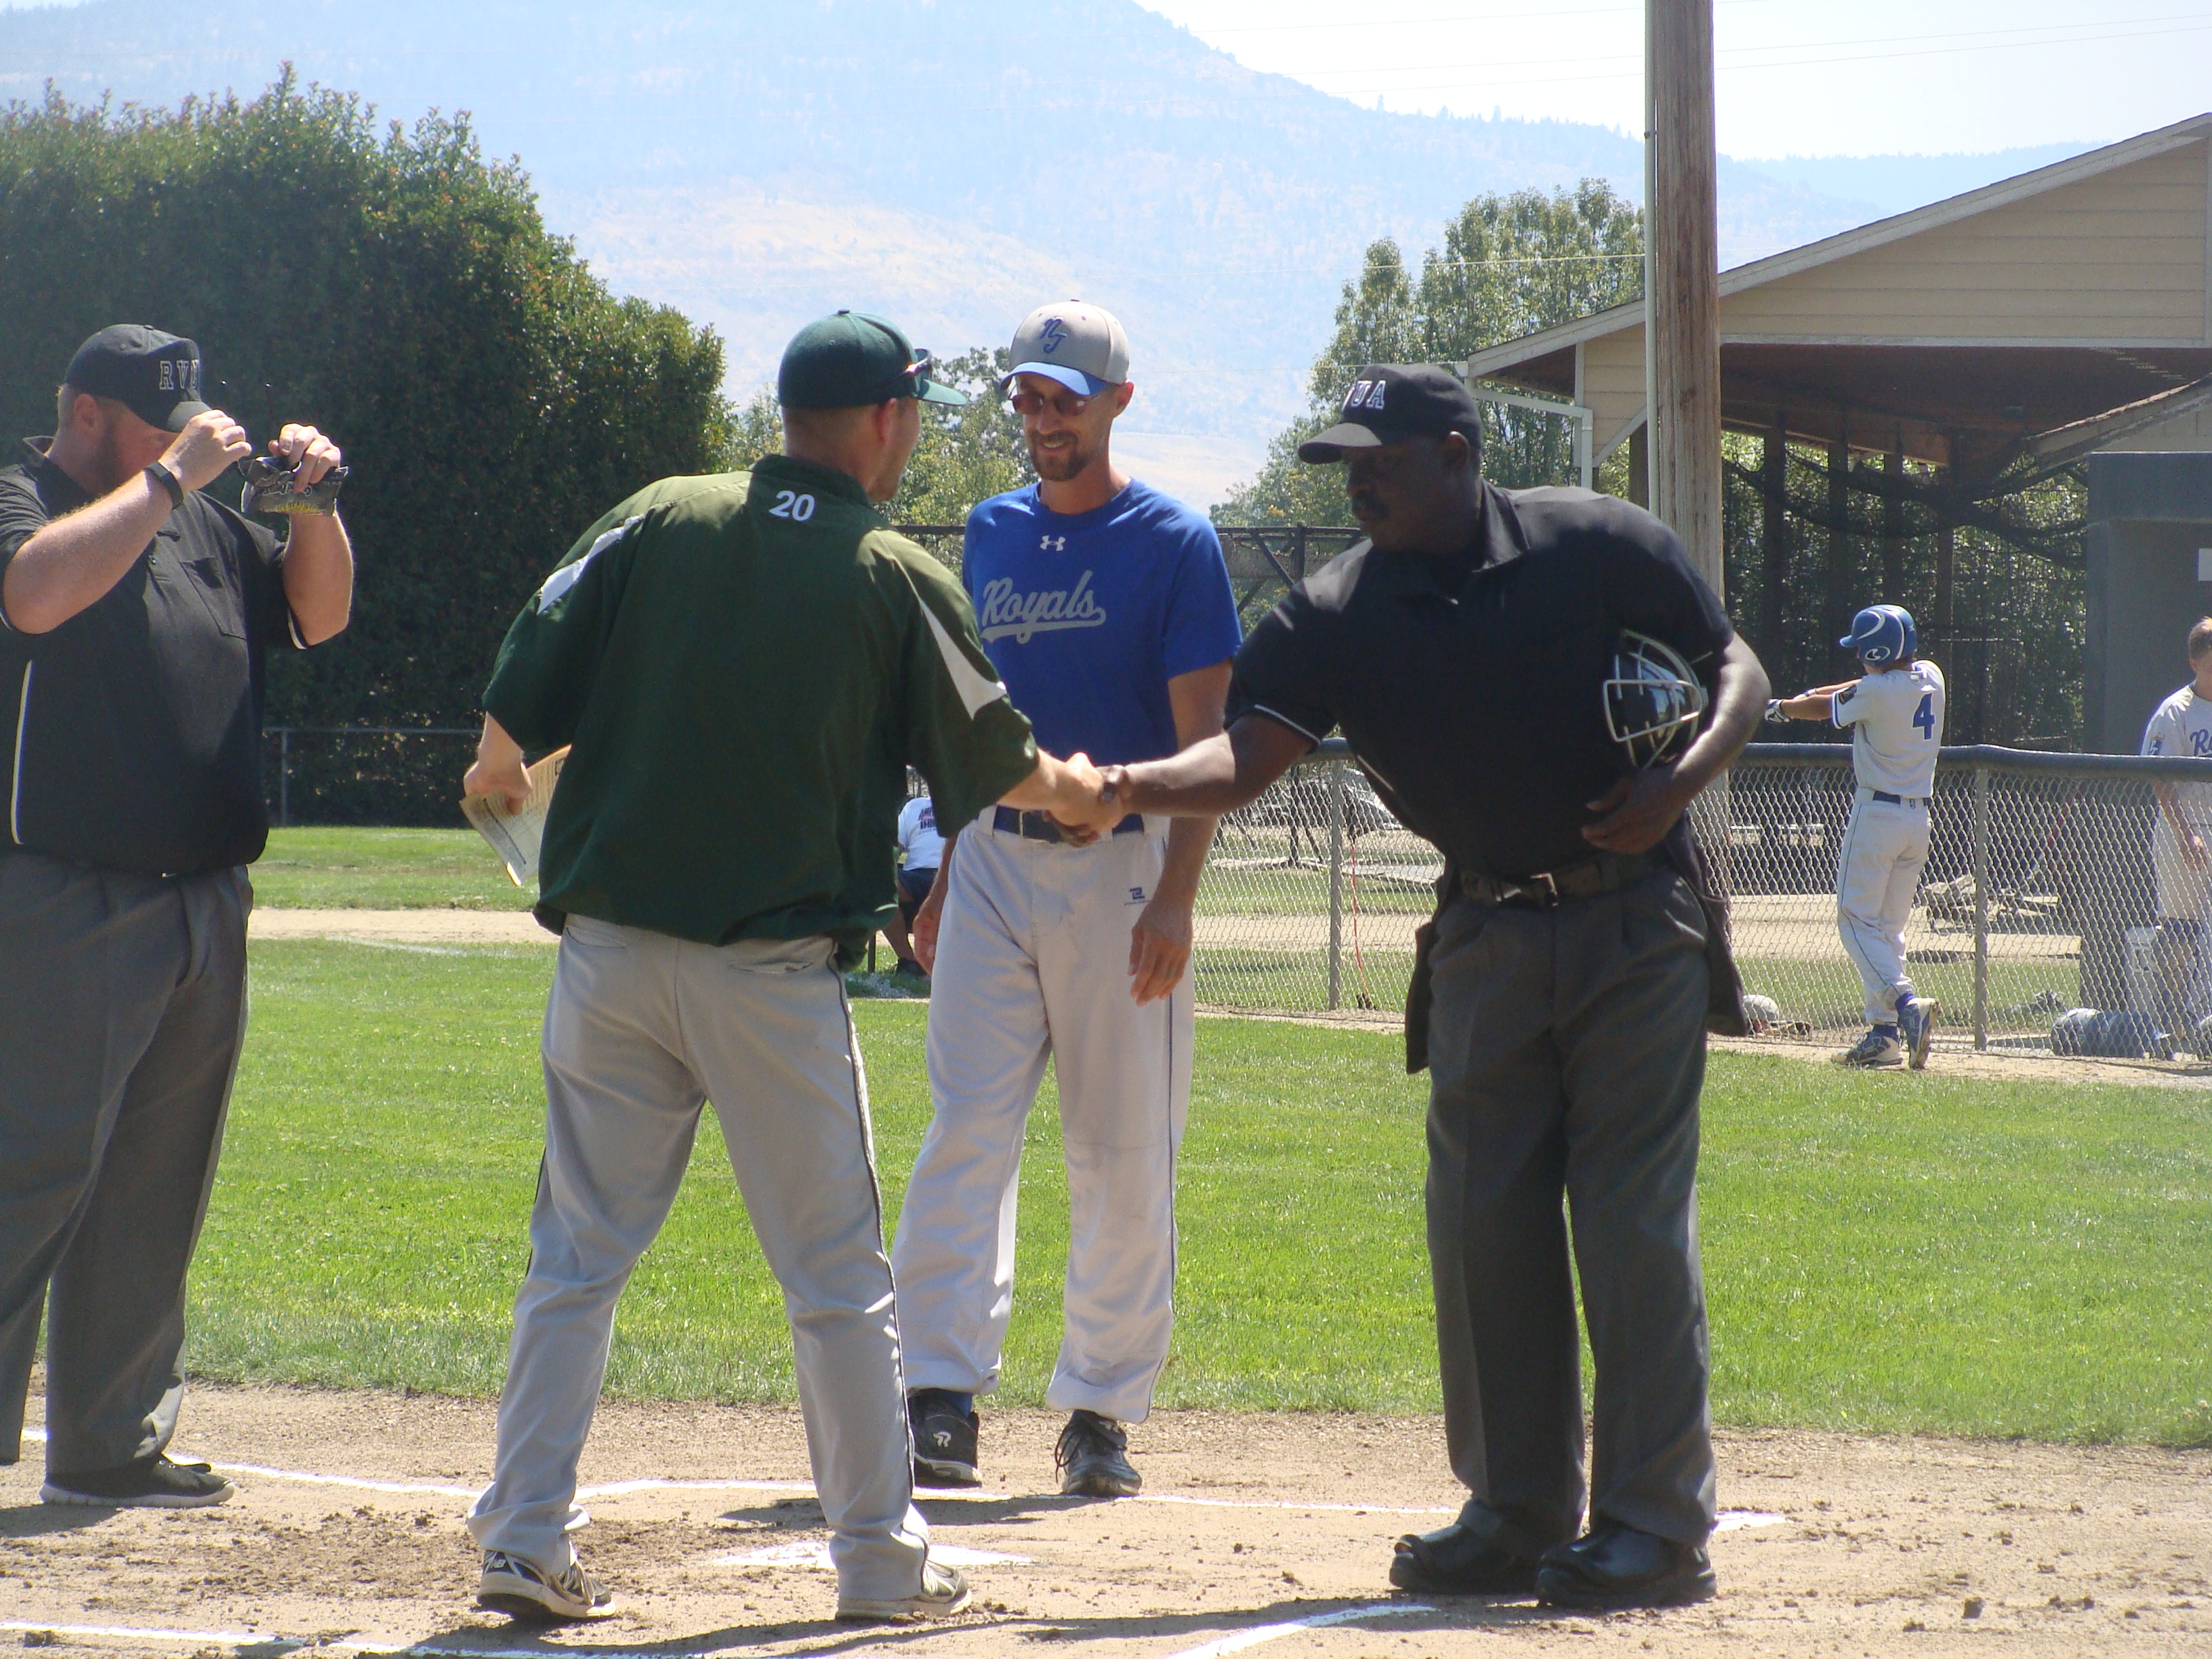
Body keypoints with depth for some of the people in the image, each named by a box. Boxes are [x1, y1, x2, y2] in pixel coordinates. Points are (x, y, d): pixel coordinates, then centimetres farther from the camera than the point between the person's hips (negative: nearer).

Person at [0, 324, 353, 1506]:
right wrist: (170, 478, -20)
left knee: (152, 1194, 11)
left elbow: (316, 614, 22)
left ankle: (111, 1442, 17)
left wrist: (312, 504, 4)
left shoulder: (204, 526, 18)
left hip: (203, 915, 8)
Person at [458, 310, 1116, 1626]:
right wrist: (1076, 793, 30)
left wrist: (499, 772, 25)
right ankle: (882, 1563, 12)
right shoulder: (896, 579, -3)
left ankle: (527, 1540, 4)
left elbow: (522, 691, 3)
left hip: (611, 955, 3)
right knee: (839, 1276, 7)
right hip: (774, 969, -3)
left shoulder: (658, 522, 3)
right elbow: (992, 762, 8)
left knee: (579, 1256, 9)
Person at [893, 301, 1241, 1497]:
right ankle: (945, 1398, -9)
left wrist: (1174, 900, -17)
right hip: (995, 863, 4)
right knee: (966, 1131, -7)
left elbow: (1201, 736, -8)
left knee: (1125, 1155, 0)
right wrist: (946, 878, 15)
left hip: (1119, 869, -4)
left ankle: (1101, 1411, 9)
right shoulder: (992, 534, 13)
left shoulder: (1174, 544, -3)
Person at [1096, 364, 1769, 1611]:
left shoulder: (1603, 547, -8)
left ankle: (1659, 1529, -4)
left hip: (1638, 923, -4)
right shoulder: (1337, 616, -2)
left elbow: (1740, 672, -1)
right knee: (1482, 1225, 4)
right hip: (1487, 936, 4)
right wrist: (1129, 788, -32)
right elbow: (1248, 756, -13)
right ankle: (1518, 1518, 14)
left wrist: (1684, 778, -20)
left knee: (1635, 1221, -8)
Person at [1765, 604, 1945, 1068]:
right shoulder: (1930, 678, 4)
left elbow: (1824, 708, 2)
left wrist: (1780, 708, 23)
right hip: (1918, 817, 7)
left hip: (1875, 814, -7)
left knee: (1858, 921, -5)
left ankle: (1906, 1002, -25)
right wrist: (1806, 696, 25)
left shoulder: (1875, 692, -15)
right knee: (1889, 925, 12)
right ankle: (1885, 1033, 7)